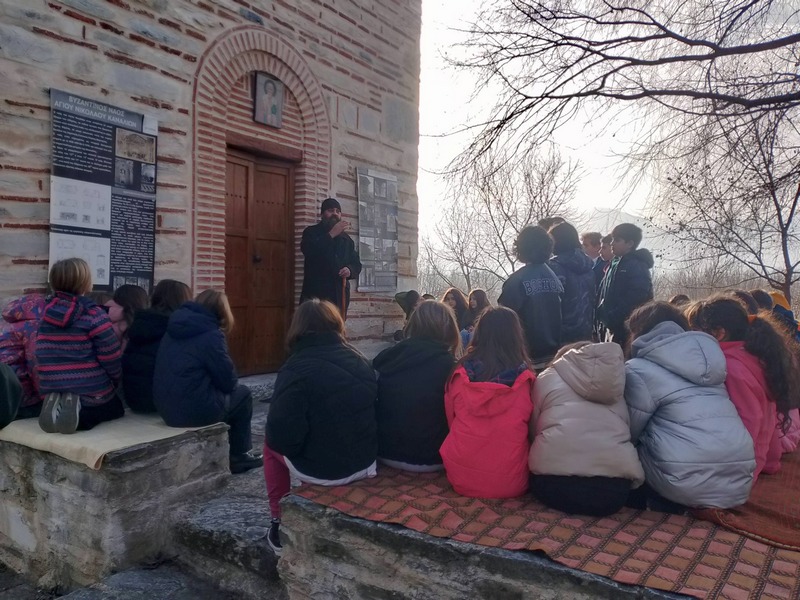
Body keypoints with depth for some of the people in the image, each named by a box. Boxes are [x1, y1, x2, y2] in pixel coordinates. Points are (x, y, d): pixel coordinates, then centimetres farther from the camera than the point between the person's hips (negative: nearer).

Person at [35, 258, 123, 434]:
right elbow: (112, 360, -13)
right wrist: (113, 384, 5)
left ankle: (57, 406, -1)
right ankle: (80, 414, -7)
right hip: (93, 394, -5)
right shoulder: (95, 315, -16)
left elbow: (43, 358, 12)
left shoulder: (46, 314, 2)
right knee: (116, 407, 25)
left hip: (51, 392, 5)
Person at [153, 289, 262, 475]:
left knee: (235, 392, 26)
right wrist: (234, 384, 14)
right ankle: (240, 457, 25)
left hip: (166, 407, 8)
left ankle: (234, 453, 32)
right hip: (194, 409, -8)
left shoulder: (174, 329, 10)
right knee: (242, 393, 17)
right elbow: (228, 381, -9)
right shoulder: (211, 334, -14)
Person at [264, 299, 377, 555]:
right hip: (364, 462, 6)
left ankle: (280, 523, 27)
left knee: (272, 445, 23)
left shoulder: (297, 368, -17)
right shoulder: (360, 362, 2)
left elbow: (282, 435, -20)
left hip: (320, 469, -6)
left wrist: (277, 440, 2)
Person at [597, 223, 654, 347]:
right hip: (617, 327, 9)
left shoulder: (637, 266, -13)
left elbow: (637, 298, -24)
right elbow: (605, 294, 20)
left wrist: (612, 318, -23)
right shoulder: (615, 264, 14)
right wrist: (603, 312, 6)